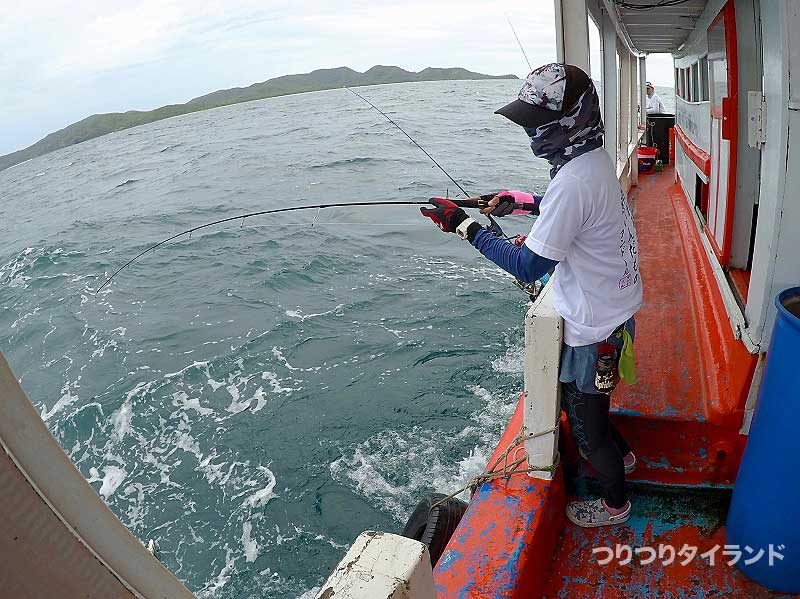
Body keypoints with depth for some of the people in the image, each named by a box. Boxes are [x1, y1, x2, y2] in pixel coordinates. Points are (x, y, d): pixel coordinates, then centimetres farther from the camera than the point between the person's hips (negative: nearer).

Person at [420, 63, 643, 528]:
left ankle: (615, 504, 39)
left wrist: (464, 224, -24)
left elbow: (529, 266, -29)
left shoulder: (573, 181, -31)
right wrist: (522, 202, 12)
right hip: (617, 312, 9)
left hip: (594, 331, -9)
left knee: (586, 427, 15)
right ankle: (620, 453, 55)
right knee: (580, 400, 31)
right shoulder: (596, 159, 0)